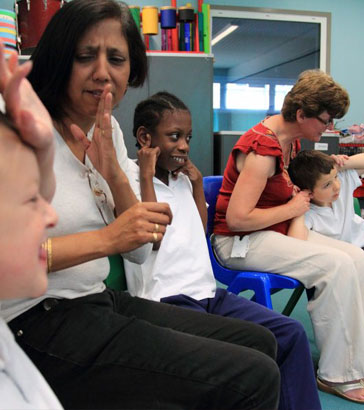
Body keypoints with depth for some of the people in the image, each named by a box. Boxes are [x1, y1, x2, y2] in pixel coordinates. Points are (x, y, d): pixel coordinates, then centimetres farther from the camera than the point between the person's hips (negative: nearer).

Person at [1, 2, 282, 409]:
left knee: (258, 341, 9)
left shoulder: (108, 129, 9)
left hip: (100, 300, 8)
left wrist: (114, 173, -9)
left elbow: (139, 249, 7)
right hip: (39, 323, -7)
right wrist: (107, 240, -23)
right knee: (253, 377, -15)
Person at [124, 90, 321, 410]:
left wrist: (197, 182, 18)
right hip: (167, 301, -7)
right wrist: (146, 176, -12)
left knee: (291, 333, -5)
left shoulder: (182, 180, 17)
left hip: (208, 293, 8)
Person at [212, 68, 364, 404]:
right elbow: (237, 218, -27)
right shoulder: (263, 148, -21)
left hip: (276, 232, 9)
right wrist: (292, 208, -15)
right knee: (337, 265, -23)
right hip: (239, 241, -9)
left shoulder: (291, 140, 8)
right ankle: (337, 376, -9)